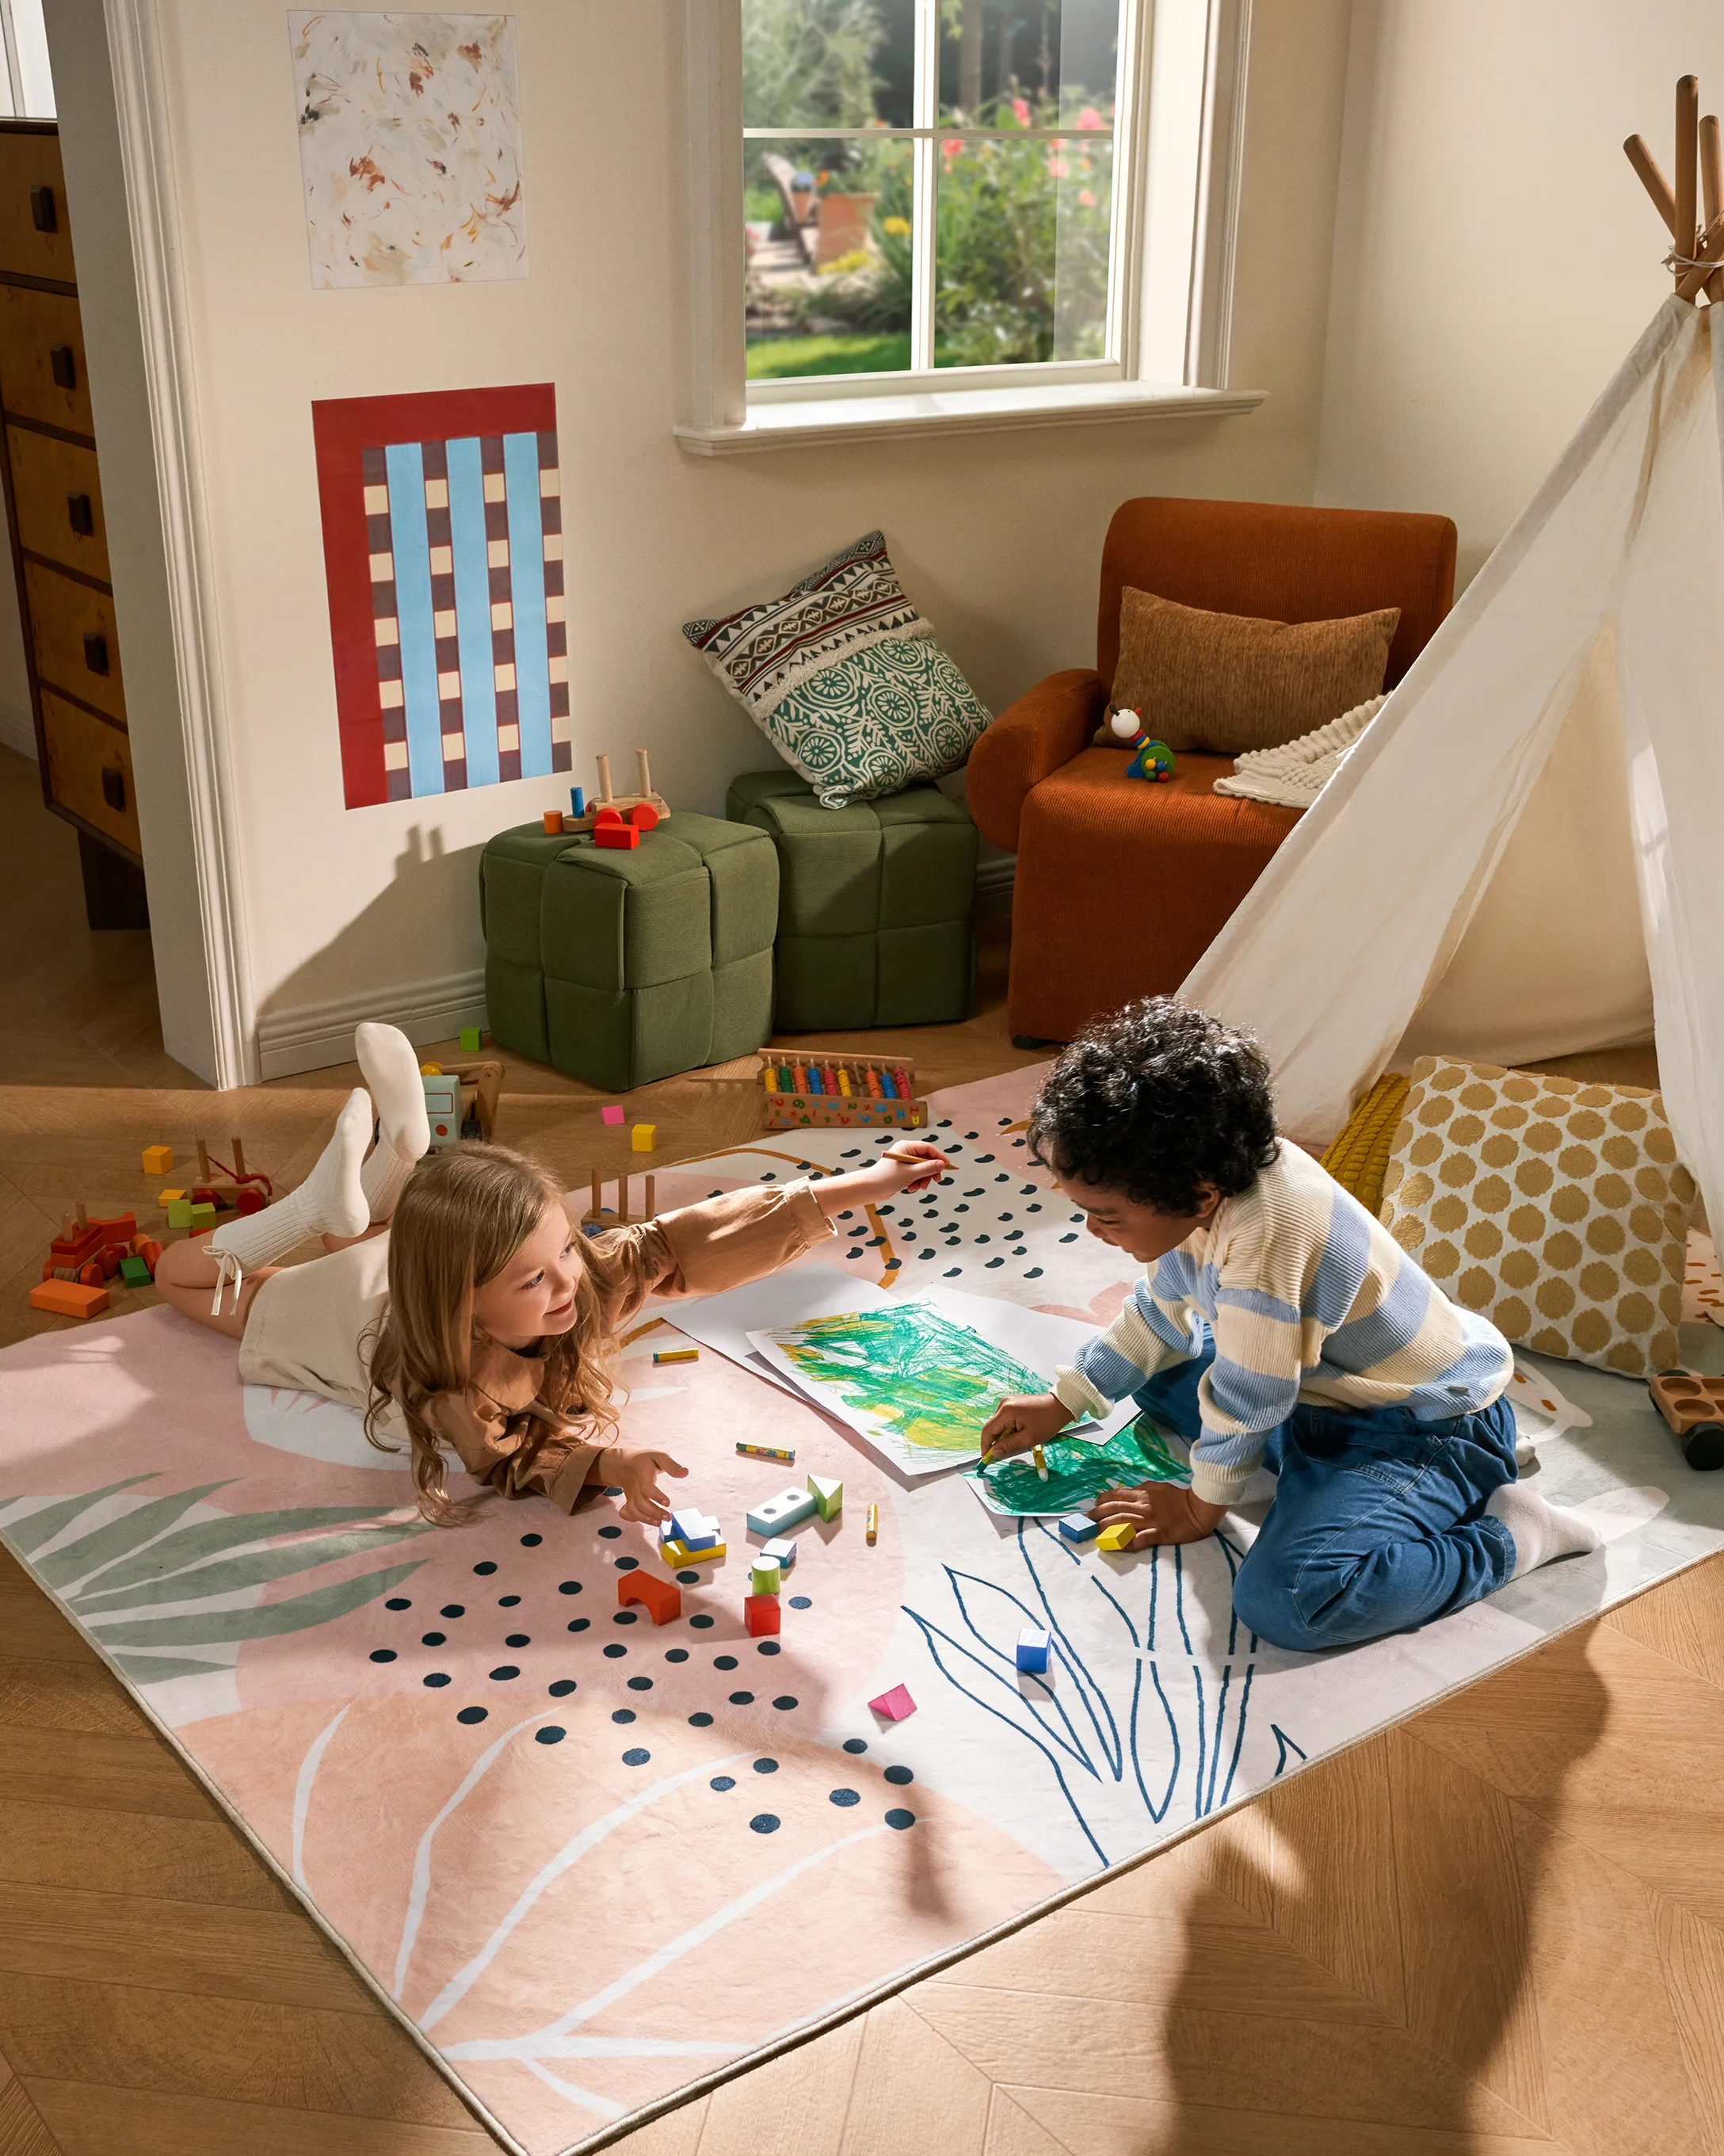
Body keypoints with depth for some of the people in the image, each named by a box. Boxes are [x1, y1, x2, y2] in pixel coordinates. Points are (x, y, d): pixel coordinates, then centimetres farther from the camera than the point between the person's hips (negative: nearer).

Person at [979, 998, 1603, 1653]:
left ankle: (1506, 1536, -9)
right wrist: (1061, 1403, 14)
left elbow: (1245, 1398, -23)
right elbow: (1159, 1314, 12)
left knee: (1284, 1601, -29)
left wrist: (1203, 1507, -6)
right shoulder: (1211, 1178, -8)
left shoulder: (1264, 1237, -36)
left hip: (1434, 1434, -10)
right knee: (1163, 1369, 14)